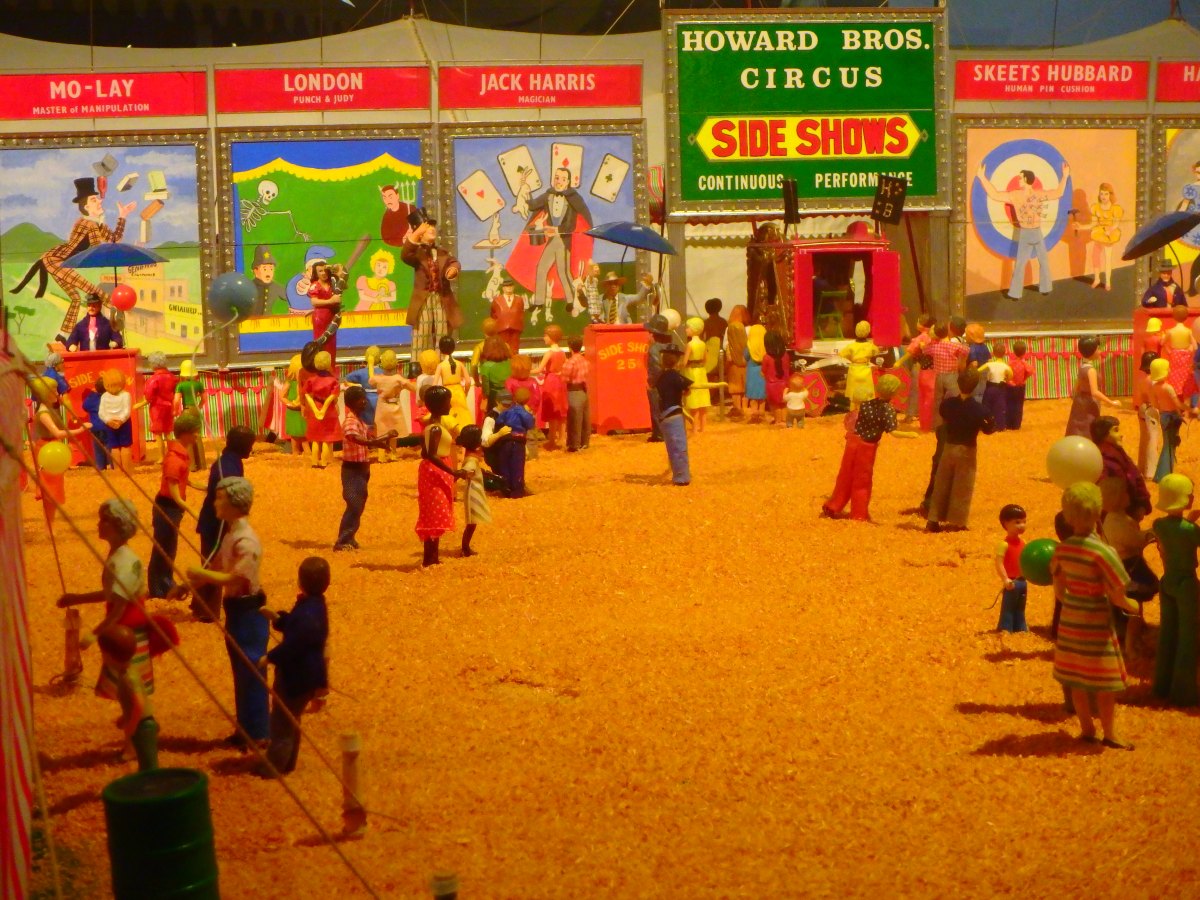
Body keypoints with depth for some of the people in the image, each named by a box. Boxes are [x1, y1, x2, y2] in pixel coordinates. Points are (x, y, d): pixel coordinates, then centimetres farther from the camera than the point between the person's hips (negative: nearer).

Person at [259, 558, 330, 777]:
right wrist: (277, 618, 3)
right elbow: (292, 627, 17)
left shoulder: (308, 614, -30)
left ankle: (273, 767, 12)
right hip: (301, 674, 10)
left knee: (282, 722, 2)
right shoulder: (313, 605, 3)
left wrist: (269, 657, -15)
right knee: (290, 720, 22)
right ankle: (286, 762, 33)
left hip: (298, 677, -10)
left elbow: (293, 644, -28)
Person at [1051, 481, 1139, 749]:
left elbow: (1059, 592, 5)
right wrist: (1133, 607, 1)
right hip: (1097, 624, -6)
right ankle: (1109, 734, 19)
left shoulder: (1062, 549, -5)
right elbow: (1117, 596, -18)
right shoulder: (1102, 552, -21)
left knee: (1077, 679, 16)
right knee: (1105, 681, 9)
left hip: (1069, 622, 6)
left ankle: (1086, 729, 27)